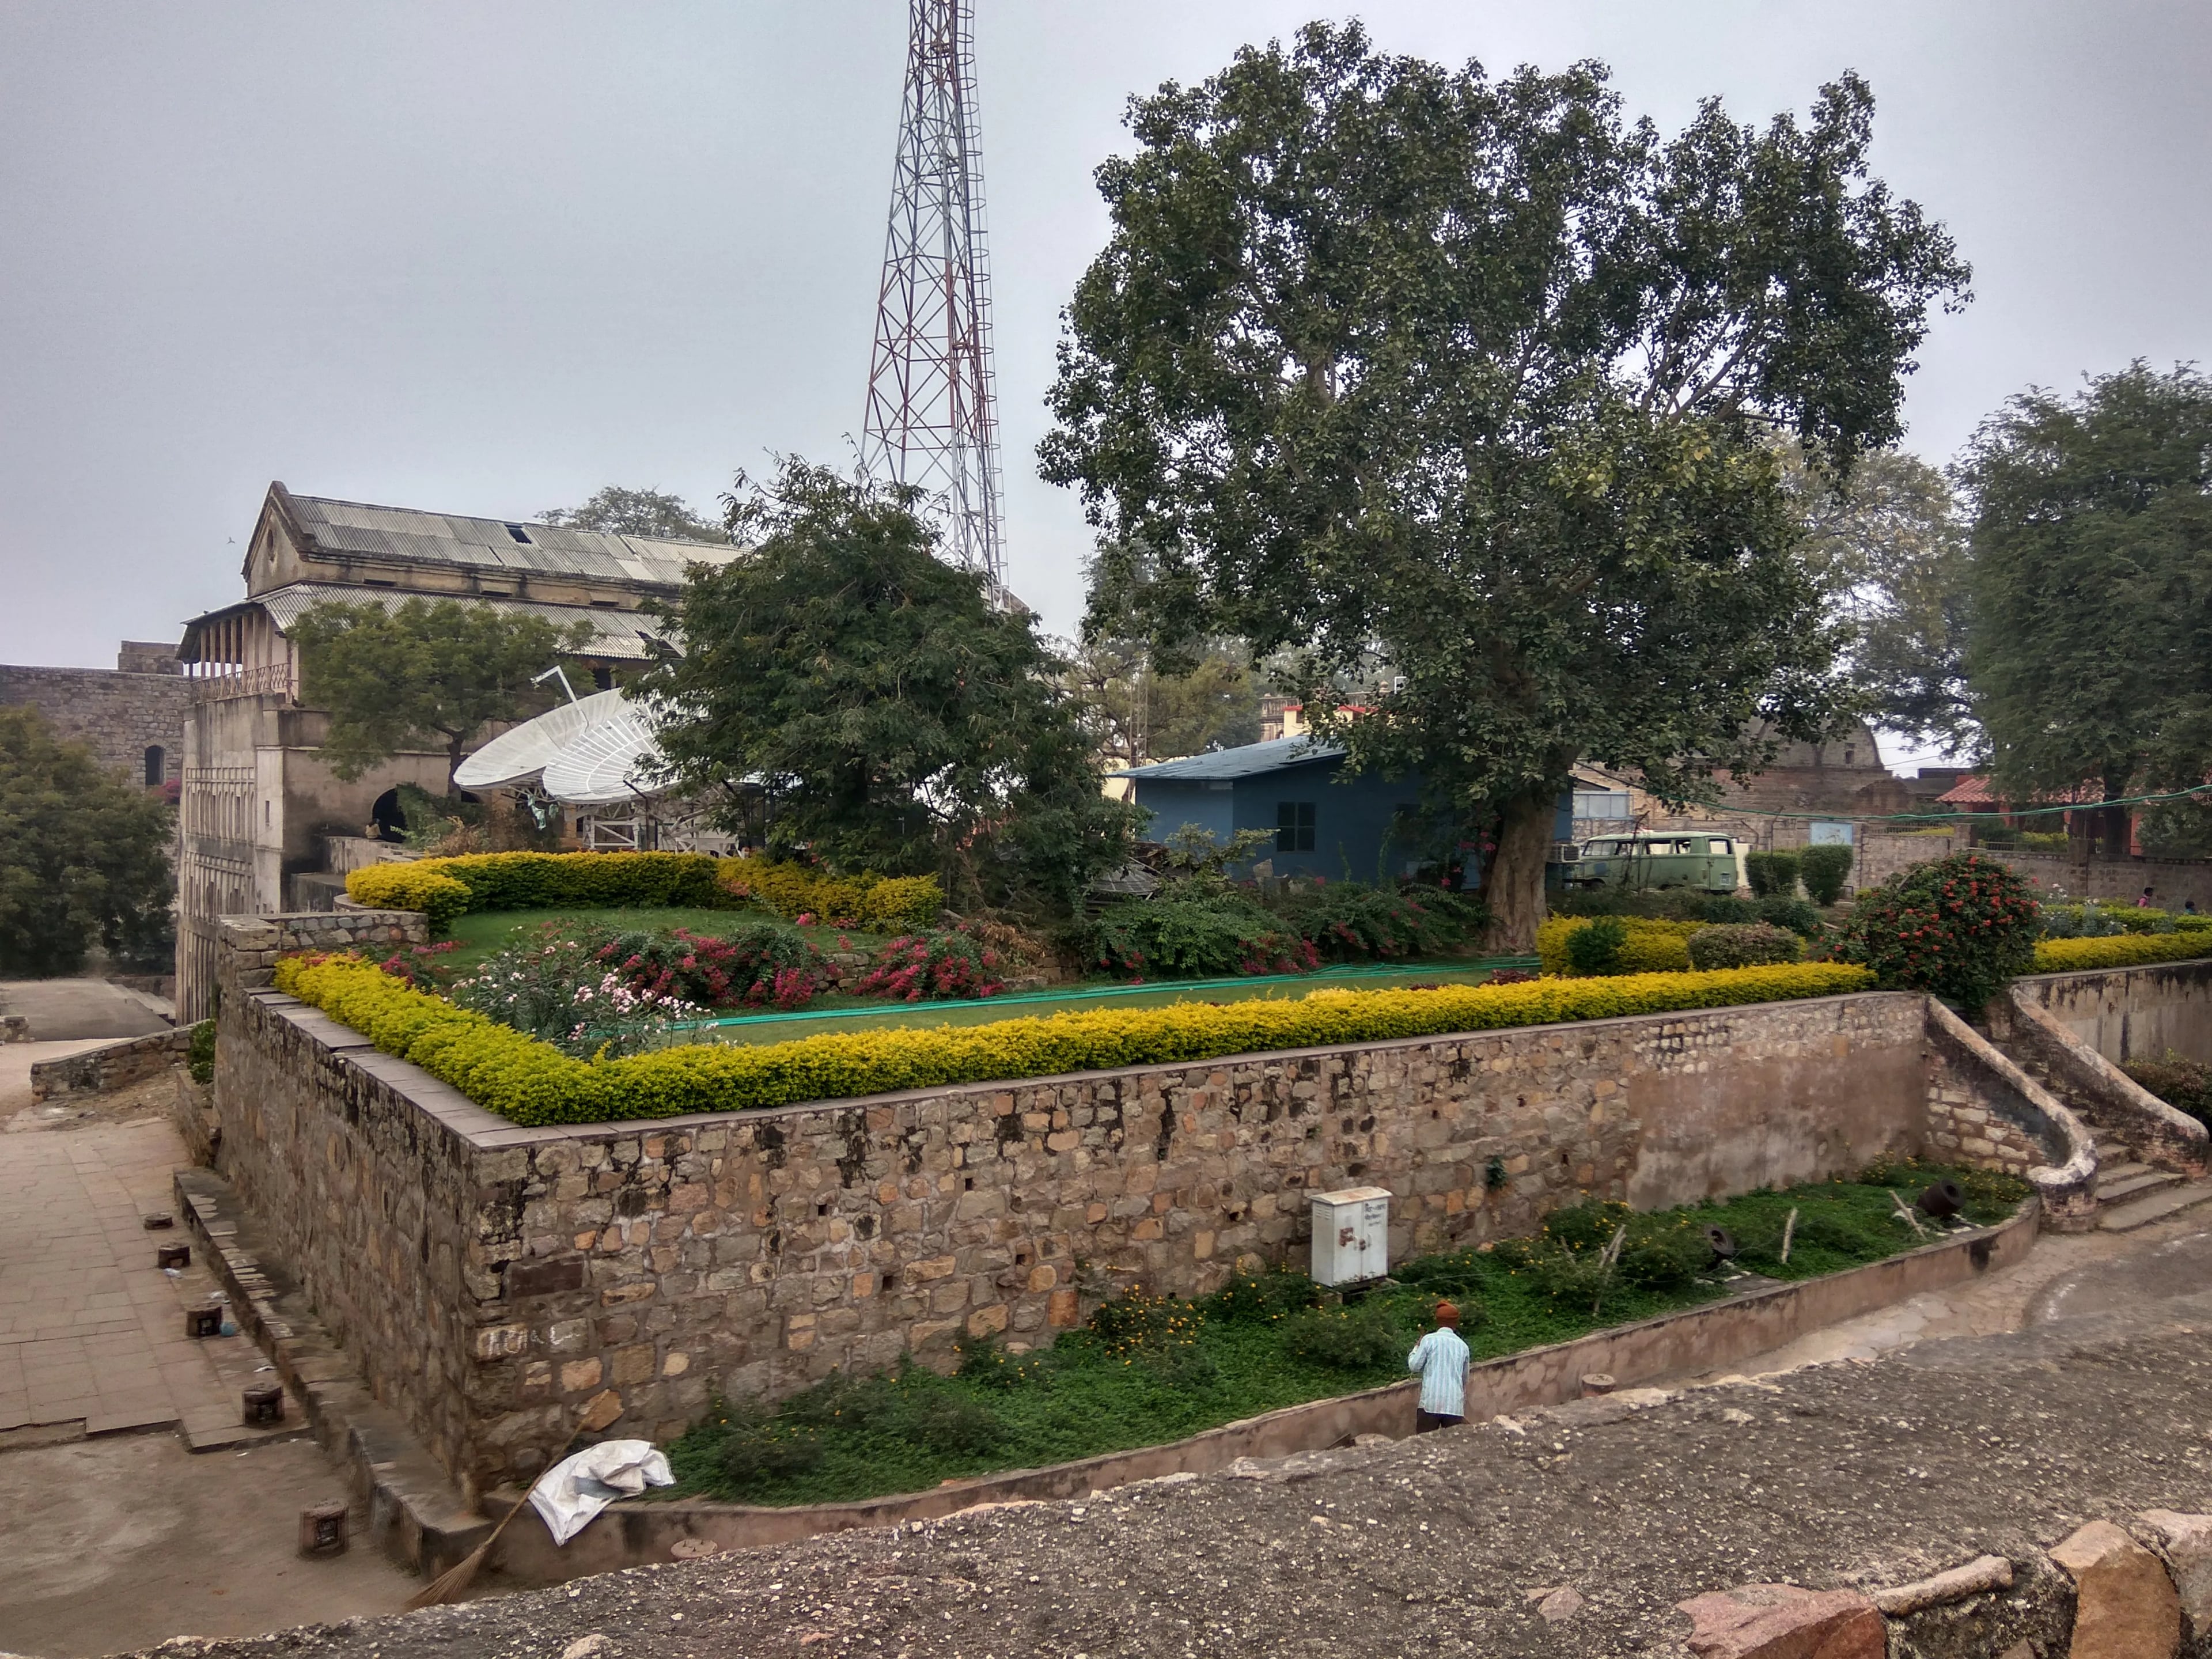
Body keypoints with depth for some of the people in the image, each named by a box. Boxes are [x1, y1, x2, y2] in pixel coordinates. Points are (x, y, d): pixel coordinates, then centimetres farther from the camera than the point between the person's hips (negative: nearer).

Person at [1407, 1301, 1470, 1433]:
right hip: (1455, 1405, 3)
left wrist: (1416, 1348, 18)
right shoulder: (1462, 1346, 11)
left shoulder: (1429, 1340, 0)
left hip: (1430, 1403, -3)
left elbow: (1414, 1366, 1)